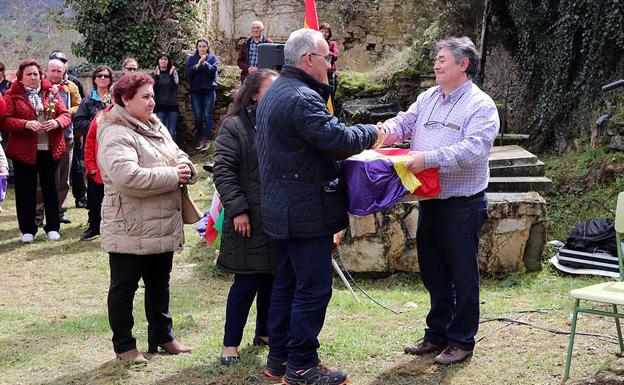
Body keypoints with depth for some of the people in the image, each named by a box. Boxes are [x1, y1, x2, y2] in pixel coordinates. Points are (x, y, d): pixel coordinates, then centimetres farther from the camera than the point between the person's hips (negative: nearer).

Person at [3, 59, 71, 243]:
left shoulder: (51, 92, 8)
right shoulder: (13, 95, 0)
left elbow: (65, 114, 7)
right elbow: (6, 120, -8)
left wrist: (57, 122, -15)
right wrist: (26, 124, -22)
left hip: (50, 149, 2)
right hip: (24, 151, -2)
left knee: (51, 190, 8)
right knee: (25, 191, 5)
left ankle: (52, 228, 19)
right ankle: (27, 230, 16)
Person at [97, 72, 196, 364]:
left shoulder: (156, 127, 12)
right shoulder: (116, 134, -17)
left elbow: (178, 155, 18)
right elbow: (127, 176, -30)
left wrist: (185, 168, -7)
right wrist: (171, 175, -22)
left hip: (164, 227, 9)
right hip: (130, 231, -9)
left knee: (159, 285, 19)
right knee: (124, 288, 6)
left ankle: (161, 336, 33)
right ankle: (124, 346, 17)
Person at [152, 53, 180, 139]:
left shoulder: (173, 72, 4)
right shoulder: (155, 73, 6)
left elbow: (175, 85, -10)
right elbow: (153, 88, -5)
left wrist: (171, 75, -22)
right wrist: (156, 76, -14)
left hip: (172, 106, 0)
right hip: (160, 106, 0)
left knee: (171, 132, 0)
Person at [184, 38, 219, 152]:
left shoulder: (213, 58, 6)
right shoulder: (191, 59, 10)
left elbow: (213, 70, -12)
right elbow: (187, 72, -5)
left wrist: (205, 63, -26)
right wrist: (197, 65, -17)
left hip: (209, 90, -2)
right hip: (195, 91, 3)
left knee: (207, 115, -7)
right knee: (198, 116, 5)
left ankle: (207, 140, -4)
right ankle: (201, 139, 14)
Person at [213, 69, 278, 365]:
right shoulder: (234, 126, -4)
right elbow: (223, 171, -9)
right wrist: (237, 209, -15)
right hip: (250, 219, -5)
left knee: (272, 278, 13)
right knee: (247, 282, -3)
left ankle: (264, 332, 31)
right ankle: (231, 344, 9)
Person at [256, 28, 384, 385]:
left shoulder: (275, 93, 14)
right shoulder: (303, 98, -20)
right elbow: (338, 138, -25)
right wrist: (371, 133, -7)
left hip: (282, 209, 10)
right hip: (308, 211, -10)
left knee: (286, 283, 17)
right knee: (313, 288, -1)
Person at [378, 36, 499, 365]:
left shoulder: (480, 105, -12)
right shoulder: (427, 98, 11)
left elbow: (474, 150, -24)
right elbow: (403, 123, 11)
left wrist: (428, 158, -31)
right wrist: (380, 131, -12)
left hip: (462, 205, -7)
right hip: (430, 202, 7)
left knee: (462, 275, 5)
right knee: (433, 272, 17)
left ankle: (462, 341, 18)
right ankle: (437, 334, 31)